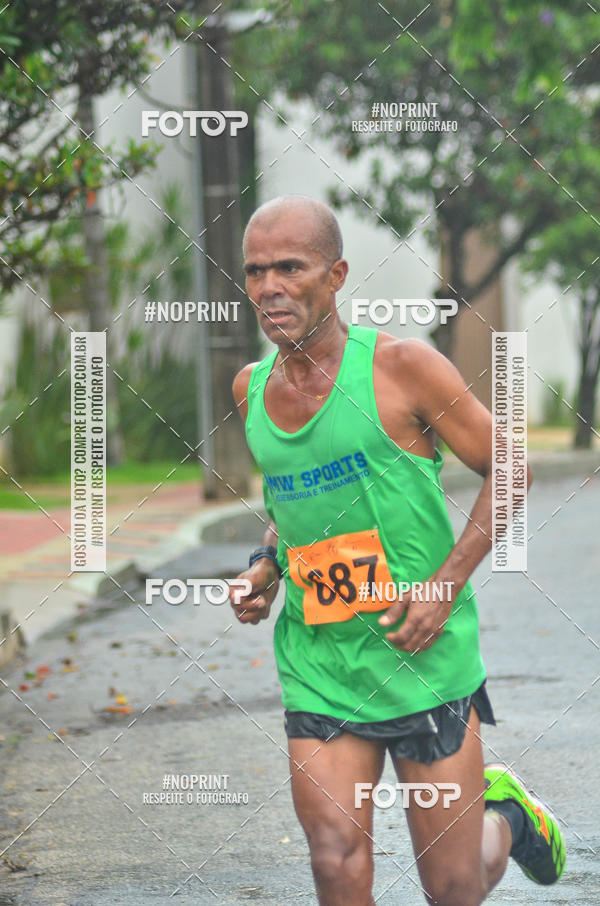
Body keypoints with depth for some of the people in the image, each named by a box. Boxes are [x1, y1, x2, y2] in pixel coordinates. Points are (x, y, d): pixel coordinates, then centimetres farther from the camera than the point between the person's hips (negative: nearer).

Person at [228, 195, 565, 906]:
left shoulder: (399, 367, -10)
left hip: (422, 659, -4)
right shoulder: (251, 389, 7)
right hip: (317, 667, 4)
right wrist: (265, 568, 5)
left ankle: (507, 817, 37)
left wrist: (444, 585, -12)